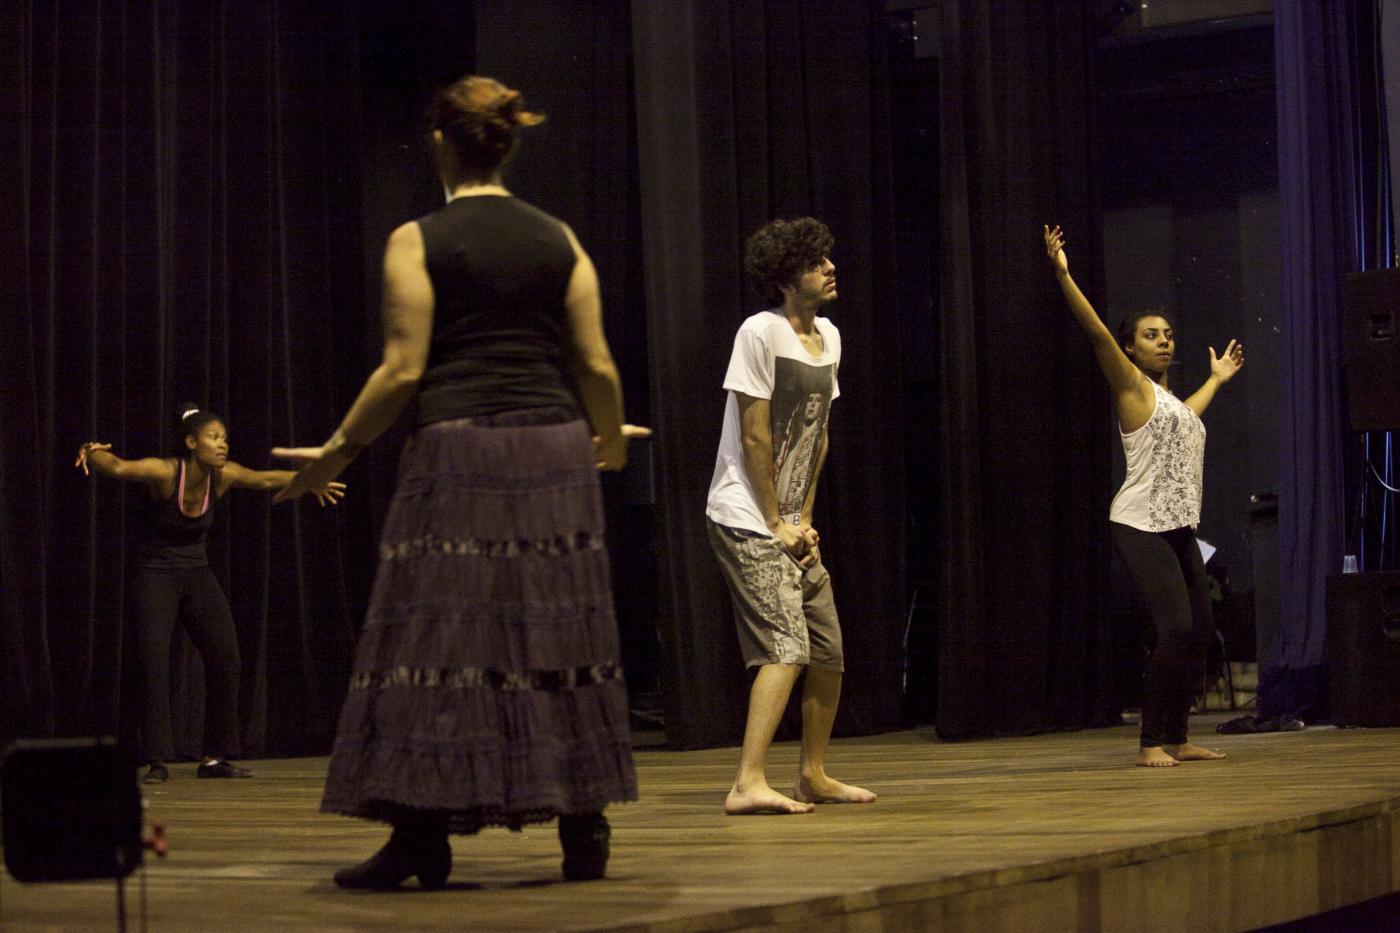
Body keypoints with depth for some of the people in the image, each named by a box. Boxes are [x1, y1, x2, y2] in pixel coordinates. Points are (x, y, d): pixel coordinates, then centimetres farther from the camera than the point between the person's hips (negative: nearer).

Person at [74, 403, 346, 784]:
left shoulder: (222, 475, -7)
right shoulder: (164, 472, -23)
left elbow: (266, 479, 11)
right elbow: (119, 468, -40)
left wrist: (311, 482, 20)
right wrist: (93, 453, -61)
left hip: (197, 574, 6)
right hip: (156, 576, -6)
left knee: (225, 660, 0)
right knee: (154, 663, -18)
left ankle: (215, 758, 11)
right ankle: (157, 762, -13)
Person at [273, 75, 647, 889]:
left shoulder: (418, 241, -1)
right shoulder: (559, 239, 9)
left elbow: (405, 370, -7)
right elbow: (598, 366, 6)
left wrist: (339, 450, 5)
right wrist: (612, 438, 25)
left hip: (460, 451, -4)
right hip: (555, 449, 4)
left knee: (439, 637, -1)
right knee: (560, 637, 8)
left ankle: (423, 833, -3)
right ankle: (585, 831, 10)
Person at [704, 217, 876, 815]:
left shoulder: (828, 338, 10)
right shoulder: (761, 332, -14)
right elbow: (754, 439, -15)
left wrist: (804, 518, 7)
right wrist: (778, 524, -13)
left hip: (791, 524, 9)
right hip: (747, 518, -8)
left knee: (829, 652, 12)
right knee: (786, 648, -19)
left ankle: (813, 776, 27)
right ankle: (749, 784, -22)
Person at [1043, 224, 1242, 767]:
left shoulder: (1170, 399, 22)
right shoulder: (1131, 387, -2)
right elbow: (1097, 333, -14)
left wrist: (1217, 378, 60)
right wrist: (1062, 275, -23)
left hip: (1179, 530, 9)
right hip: (1141, 527, -9)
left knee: (1200, 633, 6)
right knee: (1176, 629, -17)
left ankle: (1176, 739, 15)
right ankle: (1150, 743, -10)